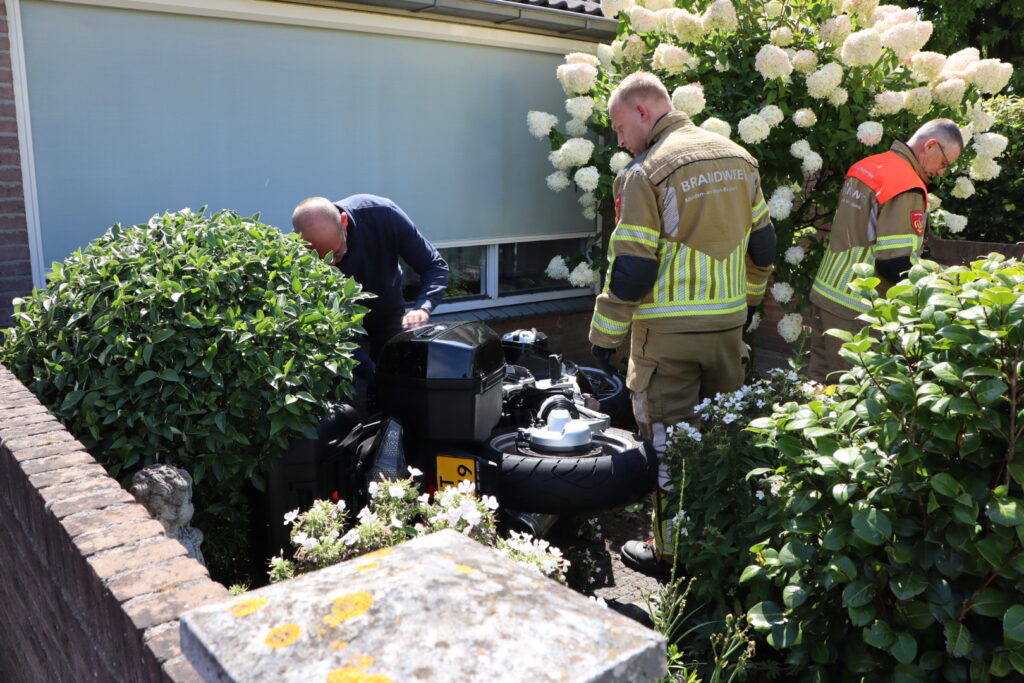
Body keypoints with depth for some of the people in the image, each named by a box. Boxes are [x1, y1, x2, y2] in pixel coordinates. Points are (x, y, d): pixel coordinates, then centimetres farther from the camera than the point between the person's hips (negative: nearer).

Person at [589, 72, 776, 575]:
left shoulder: (645, 173, -13)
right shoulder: (738, 158, 9)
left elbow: (630, 269, -16)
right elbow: (762, 246, 14)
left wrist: (606, 334, -6)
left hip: (668, 331, -7)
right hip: (728, 324, 7)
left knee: (667, 440, 6)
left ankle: (671, 551, 17)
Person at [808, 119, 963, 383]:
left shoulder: (864, 166, 10)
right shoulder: (907, 188, -17)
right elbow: (893, 264, -22)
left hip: (823, 292, 9)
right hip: (855, 311, -9)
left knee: (820, 378, 15)